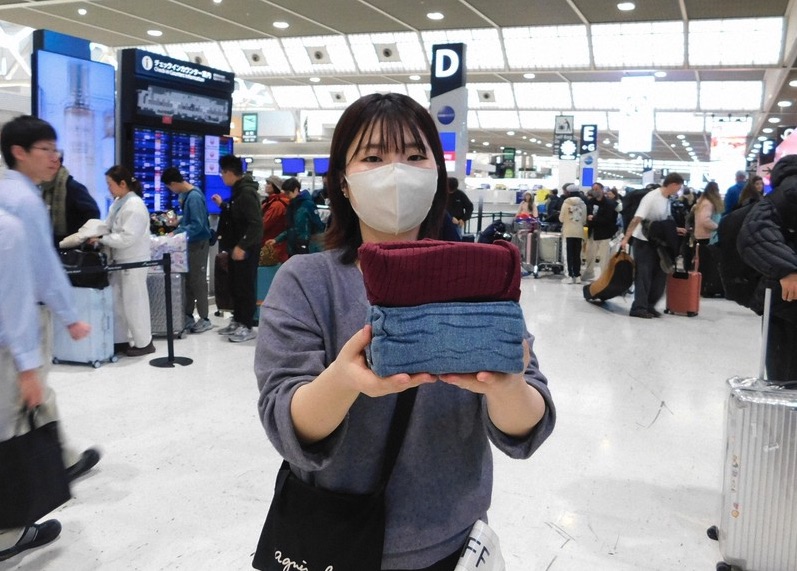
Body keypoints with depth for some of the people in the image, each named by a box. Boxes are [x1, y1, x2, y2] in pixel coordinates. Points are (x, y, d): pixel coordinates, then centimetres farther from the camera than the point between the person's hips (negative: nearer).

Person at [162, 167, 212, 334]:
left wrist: (176, 233, -18)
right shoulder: (186, 194, 7)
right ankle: (187, 316, 21)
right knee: (188, 280, 12)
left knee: (198, 281, -1)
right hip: (190, 242, 9)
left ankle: (204, 320, 8)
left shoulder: (194, 197, -22)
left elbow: (197, 225, -24)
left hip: (198, 243, -9)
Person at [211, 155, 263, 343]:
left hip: (246, 249, -10)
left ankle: (247, 326, 4)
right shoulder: (238, 191, 13)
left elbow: (256, 224, -26)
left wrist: (242, 246, -27)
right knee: (236, 285, 15)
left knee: (246, 287, -3)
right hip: (237, 247, 10)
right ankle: (237, 321, 25)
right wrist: (222, 205, 17)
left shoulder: (247, 193, -18)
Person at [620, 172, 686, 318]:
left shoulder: (666, 199, 7)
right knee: (643, 275, -6)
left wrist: (675, 230, 8)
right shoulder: (651, 198, -19)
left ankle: (649, 306, 16)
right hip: (644, 242, -8)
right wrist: (626, 238, -30)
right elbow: (636, 219, -25)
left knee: (660, 274, 8)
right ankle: (639, 308, -1)